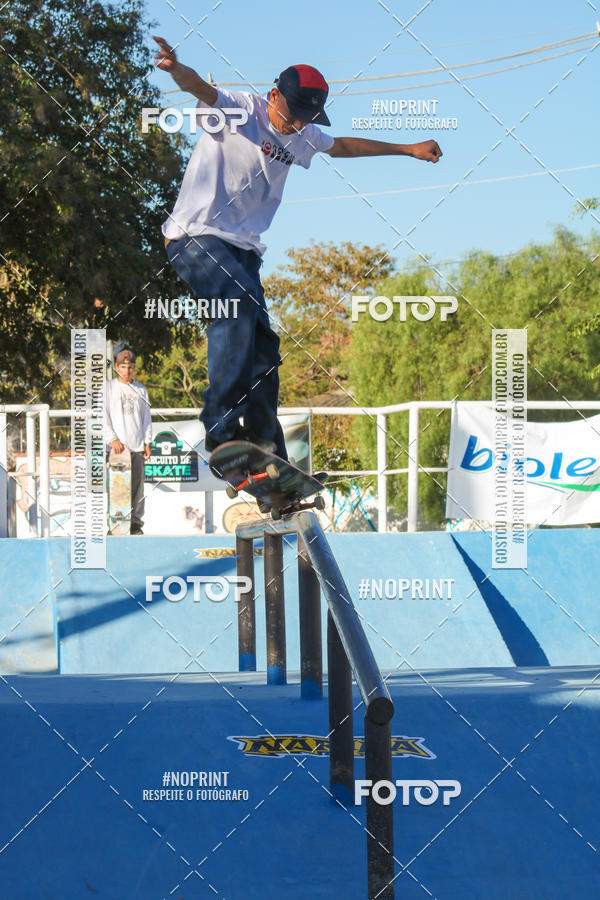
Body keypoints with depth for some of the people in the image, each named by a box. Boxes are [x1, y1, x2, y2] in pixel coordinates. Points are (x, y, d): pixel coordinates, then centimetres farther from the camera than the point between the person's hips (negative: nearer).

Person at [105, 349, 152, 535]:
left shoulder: (140, 390, 15)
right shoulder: (109, 387, 4)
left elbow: (146, 417, 17)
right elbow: (103, 416, -2)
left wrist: (148, 442, 8)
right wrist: (112, 439, -12)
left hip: (137, 447, 3)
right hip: (118, 446, -3)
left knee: (137, 486, 2)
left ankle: (136, 524, 8)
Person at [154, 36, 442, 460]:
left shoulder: (301, 136, 15)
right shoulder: (237, 110, -7)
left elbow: (342, 146, 34)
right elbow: (200, 88, -28)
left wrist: (408, 149, 39)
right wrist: (177, 69, -52)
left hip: (242, 249, 8)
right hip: (196, 235, -8)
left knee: (262, 348, -1)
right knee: (239, 303, -31)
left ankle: (268, 457, 5)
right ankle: (222, 428, -34)